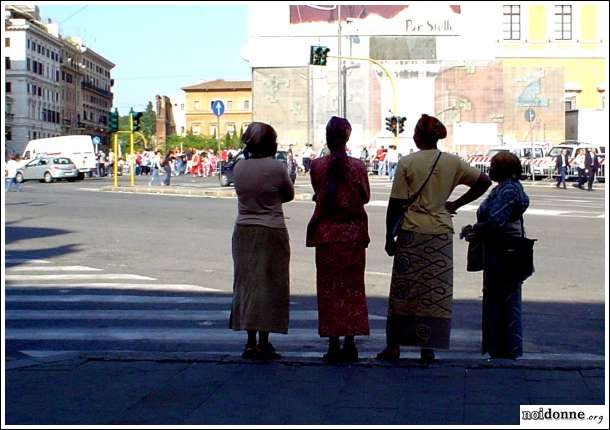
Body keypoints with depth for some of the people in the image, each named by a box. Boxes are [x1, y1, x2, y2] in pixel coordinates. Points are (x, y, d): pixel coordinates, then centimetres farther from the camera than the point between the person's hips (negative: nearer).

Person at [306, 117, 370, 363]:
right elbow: (365, 197, 7)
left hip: (327, 233, 0)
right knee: (352, 287, 8)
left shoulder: (317, 166, -5)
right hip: (353, 233, 1)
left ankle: (333, 344, 4)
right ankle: (350, 344, 9)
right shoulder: (357, 166, -4)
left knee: (329, 287, 5)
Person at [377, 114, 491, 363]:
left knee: (403, 291, 7)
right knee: (437, 291, 6)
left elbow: (396, 204, -6)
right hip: (441, 233, 2)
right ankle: (428, 348, 7)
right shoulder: (452, 162, 3)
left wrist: (389, 236, 3)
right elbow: (484, 182, 6)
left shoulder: (407, 163, -6)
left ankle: (394, 346, 11)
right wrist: (455, 204, 8)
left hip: (411, 233, -2)